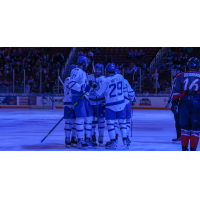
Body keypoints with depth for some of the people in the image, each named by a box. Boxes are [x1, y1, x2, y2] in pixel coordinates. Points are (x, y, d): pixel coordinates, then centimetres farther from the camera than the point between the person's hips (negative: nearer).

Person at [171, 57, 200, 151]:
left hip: (184, 103, 1)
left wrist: (174, 103, 5)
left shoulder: (181, 76, 6)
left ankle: (184, 148, 8)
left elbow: (176, 91, 2)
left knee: (185, 126, 9)